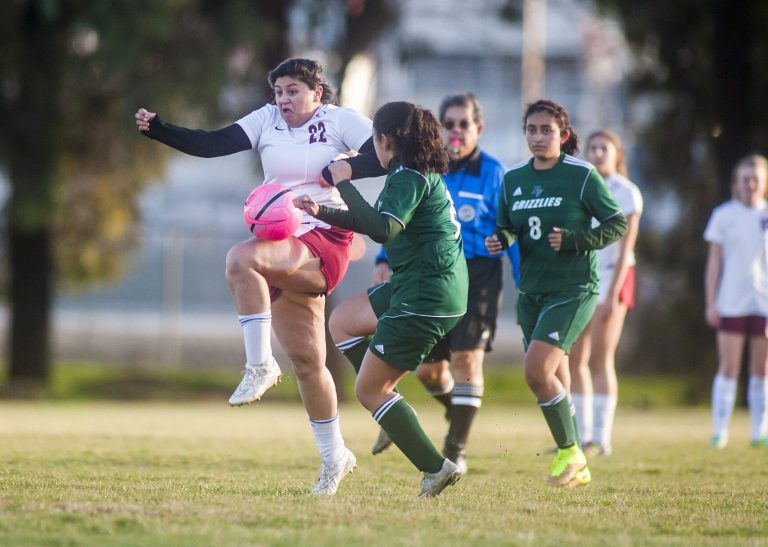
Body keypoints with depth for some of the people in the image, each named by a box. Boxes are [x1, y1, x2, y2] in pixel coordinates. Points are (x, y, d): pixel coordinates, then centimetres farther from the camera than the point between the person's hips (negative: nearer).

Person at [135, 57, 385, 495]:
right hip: (285, 251, 6)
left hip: (324, 242, -6)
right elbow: (212, 144, 1)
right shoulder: (267, 120, 10)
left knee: (241, 258, -33)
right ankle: (334, 455, 22)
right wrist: (155, 129, -11)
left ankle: (260, 365, -27)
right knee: (306, 360, 9)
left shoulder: (340, 121, 0)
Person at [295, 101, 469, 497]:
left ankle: (435, 468, -1)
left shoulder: (410, 178, -16)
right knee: (342, 322, 24)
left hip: (425, 297, -10)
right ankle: (395, 418, 16)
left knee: (368, 390, -2)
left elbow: (382, 229, -30)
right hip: (411, 289, 10)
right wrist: (323, 214, 20)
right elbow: (378, 223, 25)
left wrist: (345, 183, -21)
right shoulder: (421, 174, 14)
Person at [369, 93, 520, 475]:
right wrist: (385, 260, -4)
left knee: (467, 358, -12)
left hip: (478, 275, -4)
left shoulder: (493, 173, -1)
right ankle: (458, 412, 39)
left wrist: (526, 285, -5)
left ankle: (457, 450, -4)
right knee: (427, 368, 6)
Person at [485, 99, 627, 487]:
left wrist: (574, 240, -17)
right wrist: (500, 239, -7)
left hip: (573, 290, -6)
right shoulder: (514, 178, 7)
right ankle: (576, 469, 21)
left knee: (537, 371, -19)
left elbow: (618, 224, -4)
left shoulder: (582, 175, -8)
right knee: (552, 381, 9)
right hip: (531, 291, 6)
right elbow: (507, 227, 16)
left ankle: (569, 452, -1)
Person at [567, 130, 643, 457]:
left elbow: (626, 246, -9)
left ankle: (602, 439, -10)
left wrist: (613, 294, -17)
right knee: (574, 360, 1)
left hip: (612, 277, -6)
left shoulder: (626, 192, -4)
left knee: (600, 358, -11)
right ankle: (582, 436, 7)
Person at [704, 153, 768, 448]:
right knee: (729, 368, -5)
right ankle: (720, 431, -2)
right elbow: (714, 262, 4)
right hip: (732, 303, -2)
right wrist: (711, 303, -1)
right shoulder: (723, 215, 4)